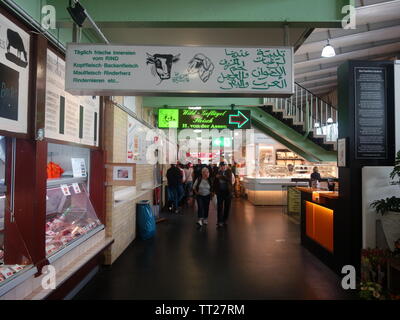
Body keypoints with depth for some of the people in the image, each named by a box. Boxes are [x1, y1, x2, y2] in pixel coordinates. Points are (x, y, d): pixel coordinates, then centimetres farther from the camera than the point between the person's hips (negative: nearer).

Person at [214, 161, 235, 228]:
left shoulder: (229, 172, -1)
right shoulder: (218, 172, 2)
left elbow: (229, 179, -20)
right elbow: (215, 182, 7)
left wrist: (221, 177, -25)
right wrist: (215, 190, 2)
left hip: (227, 191, 0)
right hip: (220, 192, 0)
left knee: (227, 207, 7)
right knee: (219, 207, -4)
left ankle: (225, 220, 21)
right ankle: (220, 221, 0)